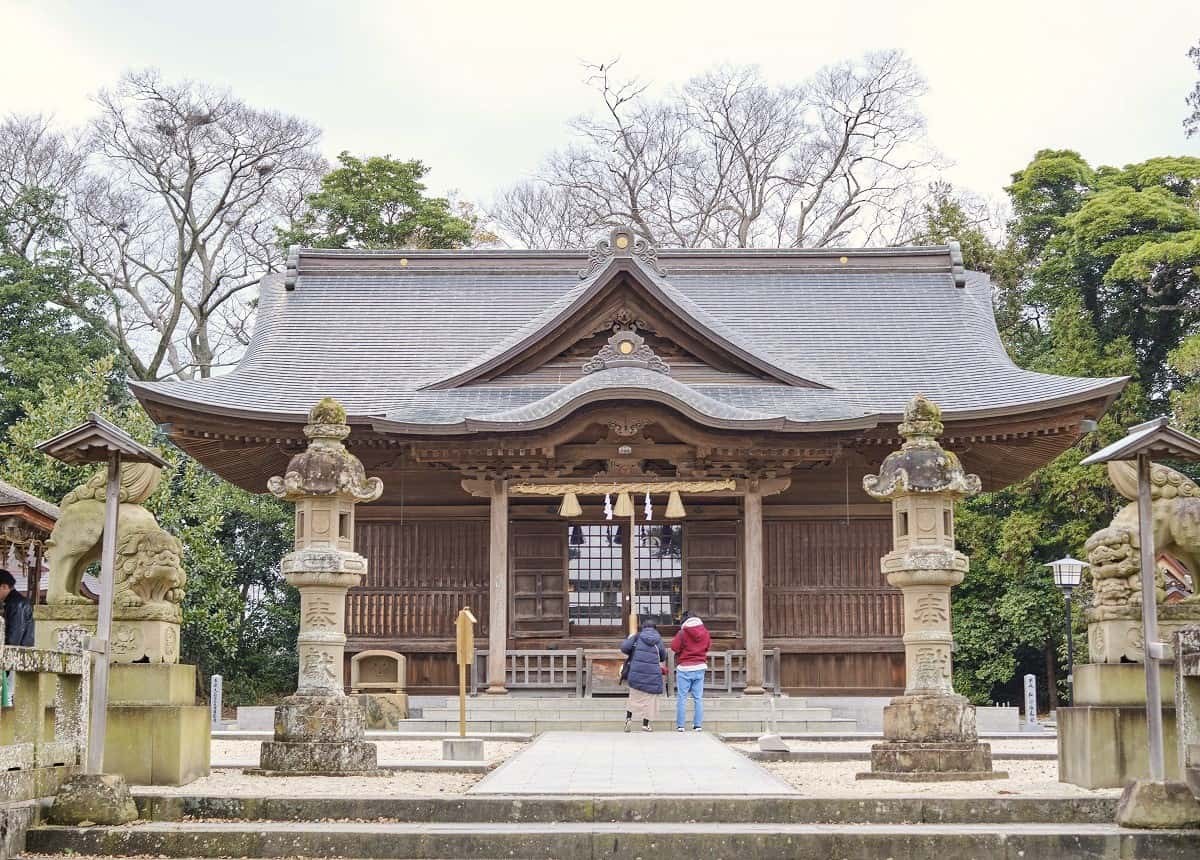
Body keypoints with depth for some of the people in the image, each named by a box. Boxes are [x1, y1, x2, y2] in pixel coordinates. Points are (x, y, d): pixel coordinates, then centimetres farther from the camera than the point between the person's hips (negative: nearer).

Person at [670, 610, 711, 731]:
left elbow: (674, 647, -13)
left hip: (684, 668, -4)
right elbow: (708, 645, 15)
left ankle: (680, 725, 0)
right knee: (698, 698, 8)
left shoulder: (683, 633, -12)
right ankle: (698, 725, 6)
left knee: (682, 697, 1)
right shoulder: (705, 632, 2)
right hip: (700, 668, 4)